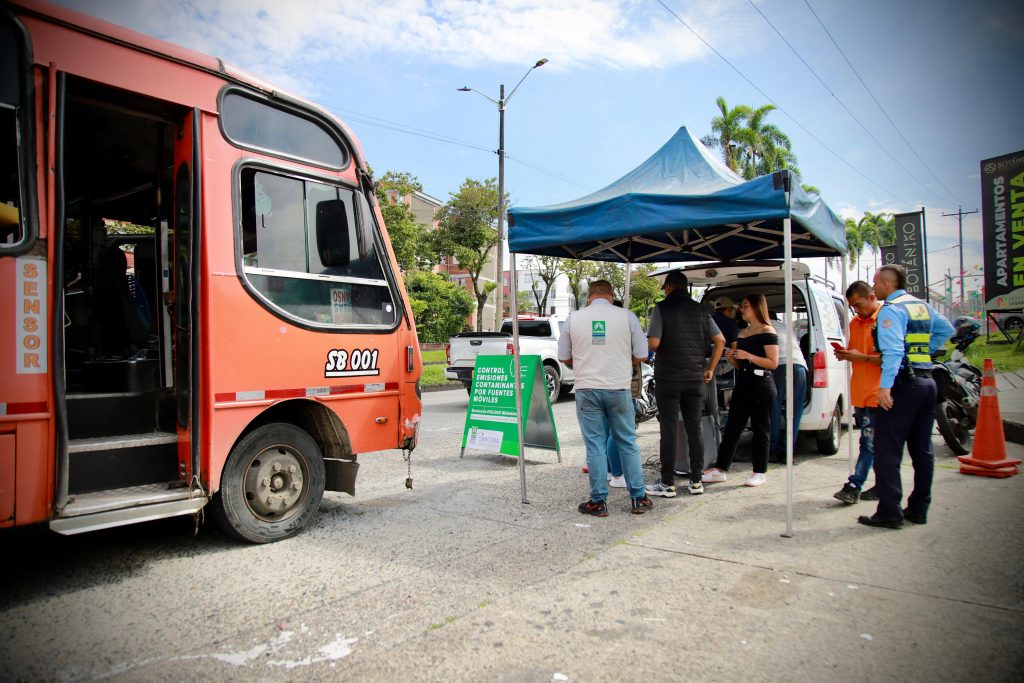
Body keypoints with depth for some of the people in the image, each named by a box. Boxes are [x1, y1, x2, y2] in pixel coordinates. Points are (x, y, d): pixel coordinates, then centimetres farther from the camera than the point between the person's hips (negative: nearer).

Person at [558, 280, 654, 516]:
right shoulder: (627, 316, -2)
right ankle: (638, 498, 19)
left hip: (587, 389, 0)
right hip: (619, 388, 0)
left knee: (595, 445, 7)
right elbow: (641, 355, 2)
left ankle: (598, 501, 12)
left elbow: (564, 357, 8)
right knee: (628, 443, 12)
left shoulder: (573, 318, 1)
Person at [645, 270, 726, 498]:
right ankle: (696, 481, 16)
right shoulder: (700, 310, 8)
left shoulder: (662, 308, -7)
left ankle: (668, 484, 5)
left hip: (668, 378, -4)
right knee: (695, 429, 11)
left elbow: (653, 343, -16)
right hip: (695, 378, 4)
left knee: (669, 430, 0)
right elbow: (720, 340, 8)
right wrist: (710, 368, 15)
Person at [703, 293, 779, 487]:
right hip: (742, 384, 8)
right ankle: (720, 469, 7)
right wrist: (732, 358, 4)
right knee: (732, 427, 5)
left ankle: (759, 472, 10)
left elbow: (773, 363, -12)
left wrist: (748, 356, -19)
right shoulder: (742, 333, 18)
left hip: (761, 385, -8)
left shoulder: (767, 331, -5)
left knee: (760, 429, 1)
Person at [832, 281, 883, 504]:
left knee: (869, 441, -6)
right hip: (860, 392, 8)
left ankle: (854, 486, -5)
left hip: (876, 393, -8)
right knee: (875, 442, 13)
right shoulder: (855, 322, 16)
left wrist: (862, 357, -17)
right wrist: (845, 354, 5)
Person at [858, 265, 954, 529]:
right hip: (927, 381, 9)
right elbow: (946, 329, 26)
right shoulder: (922, 306, 15)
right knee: (922, 449, 13)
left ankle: (890, 512, -5)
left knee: (887, 450, -5)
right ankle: (918, 509, 20)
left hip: (903, 383, -9)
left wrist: (885, 387, -27)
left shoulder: (891, 310, -11)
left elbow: (893, 351, -22)